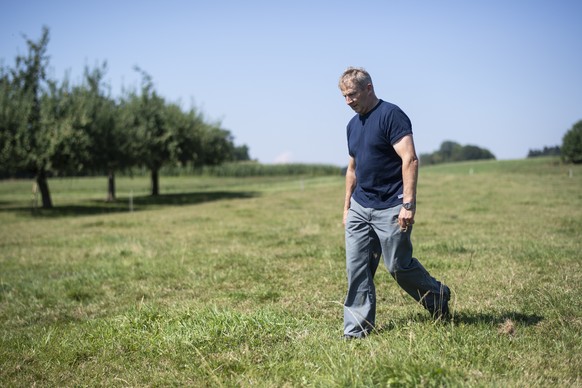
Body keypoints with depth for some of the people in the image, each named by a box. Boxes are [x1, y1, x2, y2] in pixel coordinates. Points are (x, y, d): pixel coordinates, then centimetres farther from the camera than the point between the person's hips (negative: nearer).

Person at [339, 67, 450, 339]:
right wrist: (347, 207, 22)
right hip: (359, 207, 7)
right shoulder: (353, 125, 15)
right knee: (356, 268, 2)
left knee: (398, 265, 1)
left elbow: (409, 160, -18)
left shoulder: (391, 115, -11)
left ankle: (438, 298, 28)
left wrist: (409, 204, -24)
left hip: (390, 209, -7)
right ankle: (356, 330, 9)